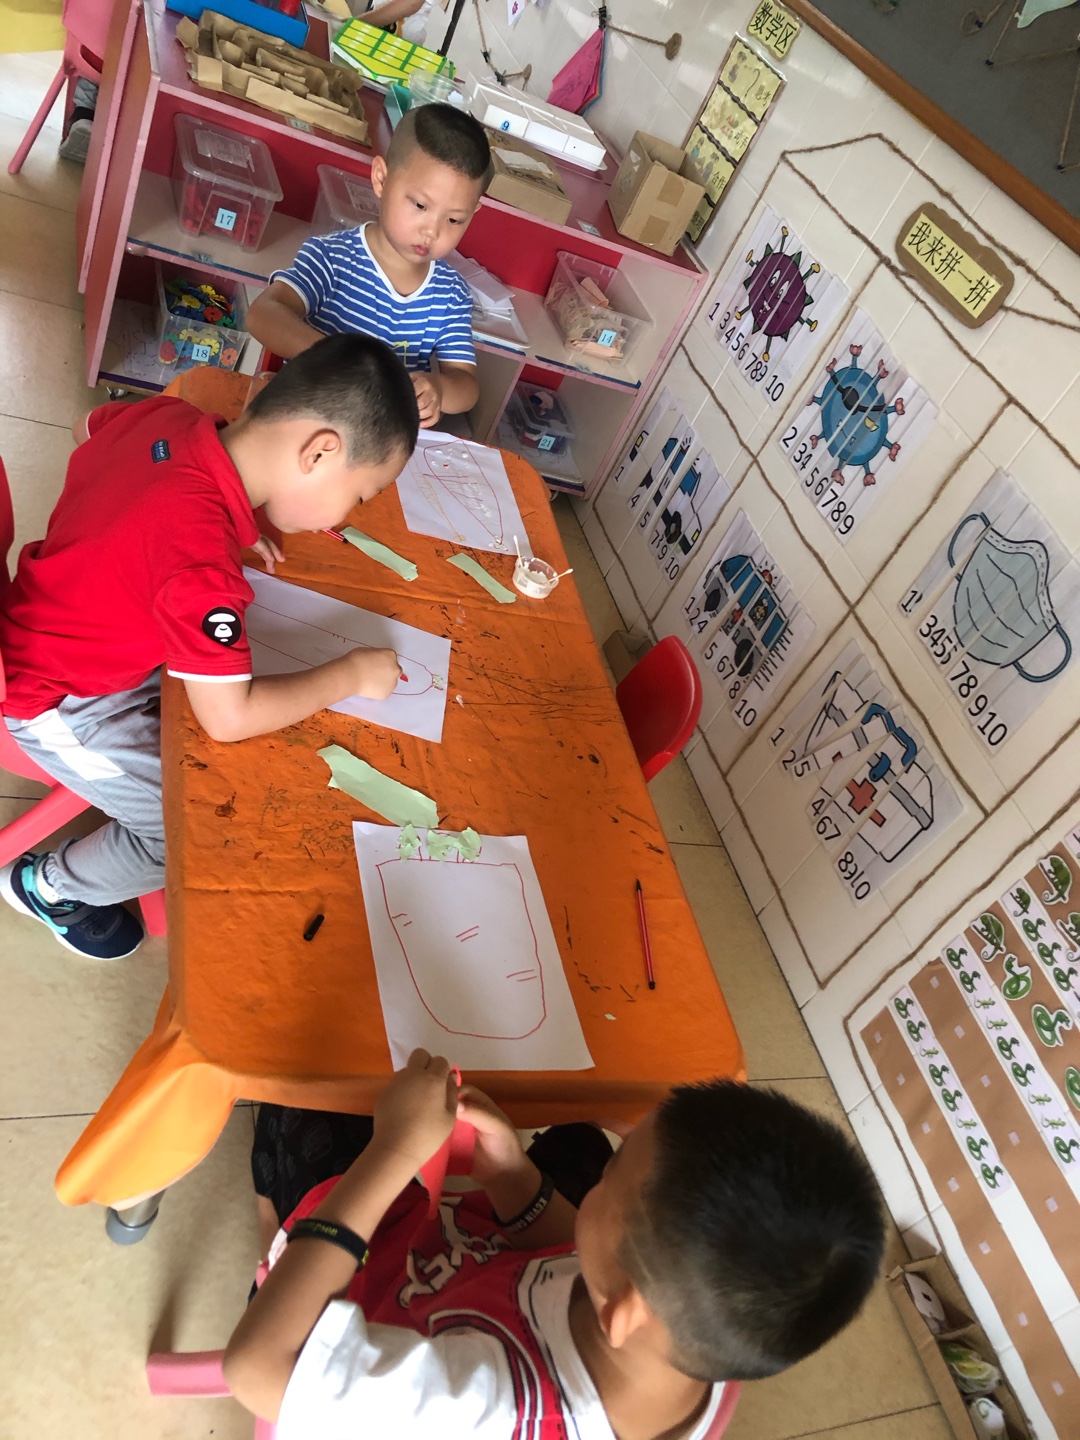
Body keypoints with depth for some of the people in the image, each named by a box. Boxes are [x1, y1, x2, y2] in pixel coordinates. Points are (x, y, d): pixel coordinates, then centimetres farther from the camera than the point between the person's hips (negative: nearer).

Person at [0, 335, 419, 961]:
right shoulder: (202, 561, -39)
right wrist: (351, 674, -19)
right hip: (58, 703, -8)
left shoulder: (171, 415, -16)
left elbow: (94, 425, 7)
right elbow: (230, 718, -32)